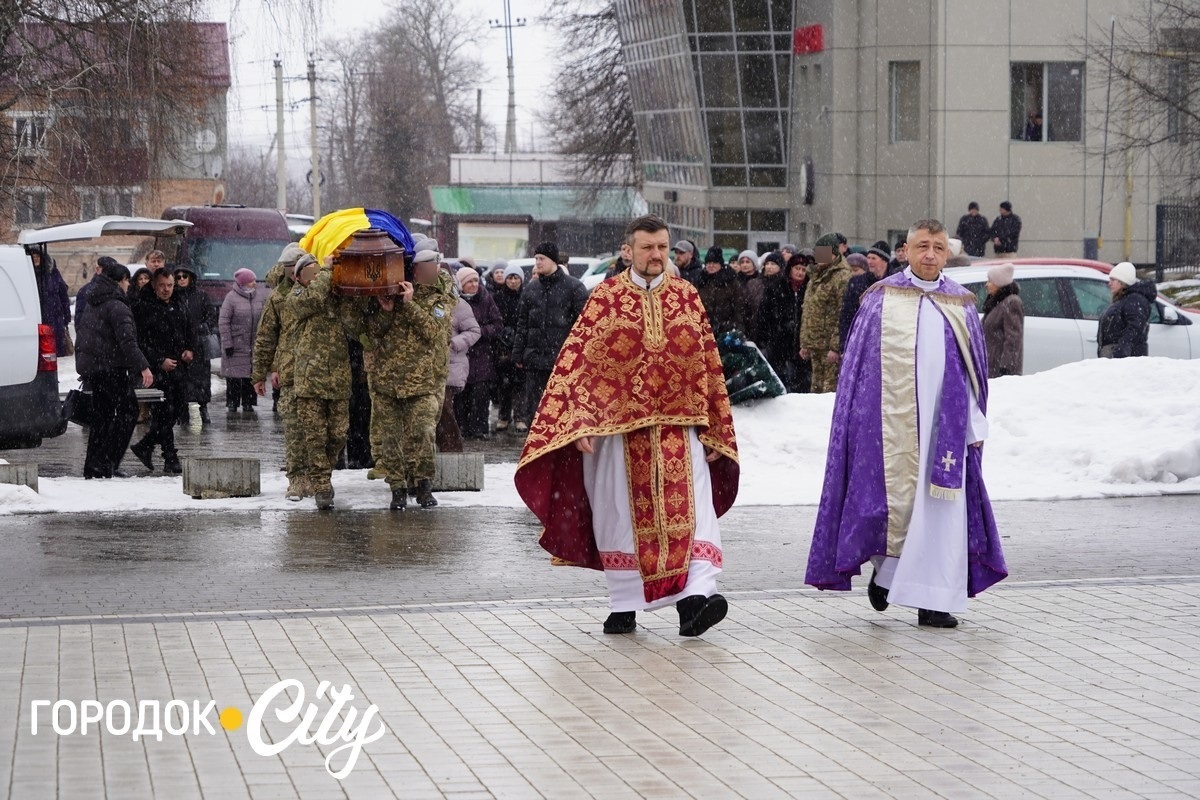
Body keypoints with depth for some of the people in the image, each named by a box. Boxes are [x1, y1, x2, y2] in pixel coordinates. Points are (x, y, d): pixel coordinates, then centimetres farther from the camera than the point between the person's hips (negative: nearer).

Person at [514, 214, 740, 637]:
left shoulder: (687, 296, 7)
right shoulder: (605, 298, 1)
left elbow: (709, 366, 10)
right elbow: (575, 363, -2)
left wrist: (714, 430, 7)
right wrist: (578, 424, -12)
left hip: (678, 428, 1)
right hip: (618, 427, -1)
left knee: (690, 509, -13)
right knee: (623, 516, 5)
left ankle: (696, 594, -23)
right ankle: (624, 606, 16)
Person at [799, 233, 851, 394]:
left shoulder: (842, 277, -12)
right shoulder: (815, 276, 18)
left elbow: (843, 316, -17)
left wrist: (835, 346, -20)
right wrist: (804, 343, 18)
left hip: (831, 348, -9)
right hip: (815, 345, 9)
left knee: (831, 388, -10)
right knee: (817, 388, 13)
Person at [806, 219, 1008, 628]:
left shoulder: (961, 305, 10)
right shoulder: (882, 299, 3)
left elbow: (974, 369, 12)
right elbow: (860, 364, 3)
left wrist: (975, 426, 7)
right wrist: (862, 422, -3)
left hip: (943, 420, 2)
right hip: (893, 420, -2)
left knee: (940, 509, -2)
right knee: (895, 498, 1)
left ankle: (933, 601, 1)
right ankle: (884, 569, 27)